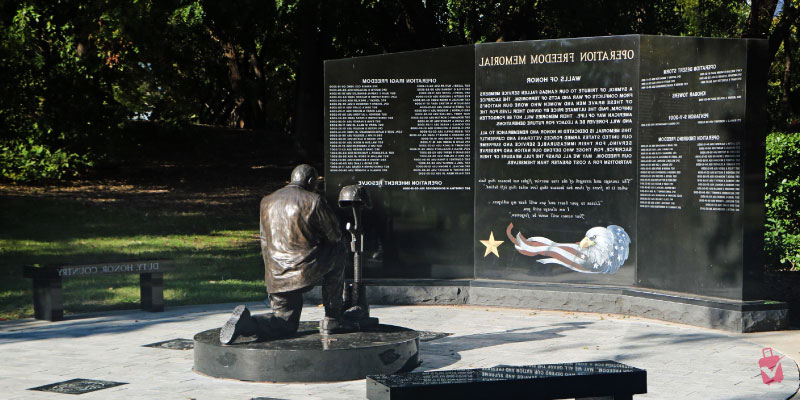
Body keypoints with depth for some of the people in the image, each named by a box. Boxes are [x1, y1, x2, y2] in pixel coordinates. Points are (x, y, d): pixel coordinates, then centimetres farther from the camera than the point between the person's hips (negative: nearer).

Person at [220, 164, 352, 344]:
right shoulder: (314, 201, -6)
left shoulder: (267, 202, 14)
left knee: (285, 324, 17)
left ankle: (247, 322, -14)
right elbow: (335, 234, 3)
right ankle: (332, 319, 21)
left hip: (277, 275, 6)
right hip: (306, 271, -6)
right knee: (338, 252, 22)